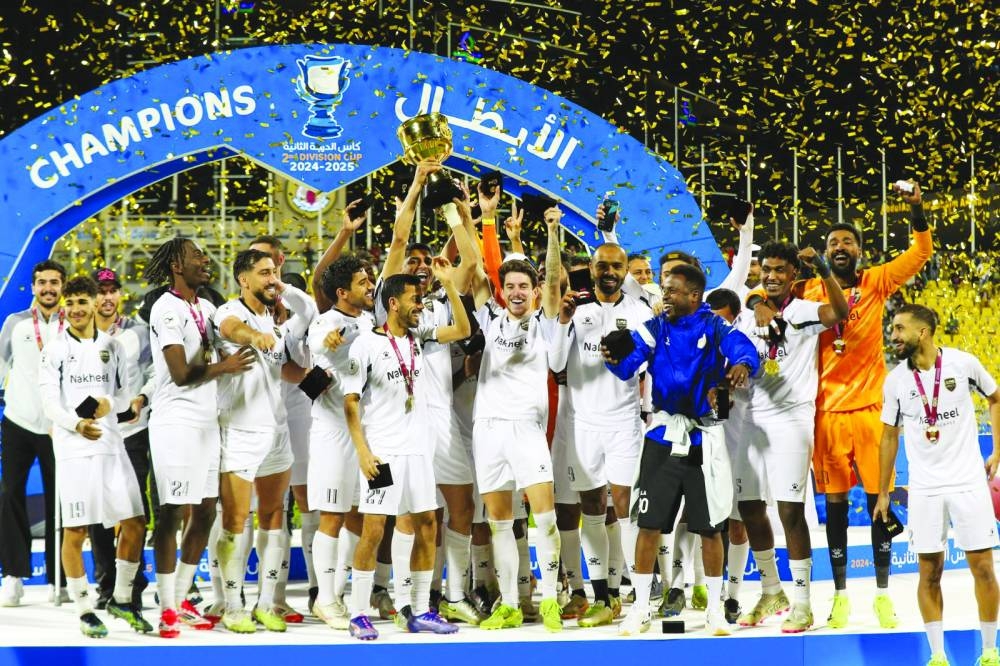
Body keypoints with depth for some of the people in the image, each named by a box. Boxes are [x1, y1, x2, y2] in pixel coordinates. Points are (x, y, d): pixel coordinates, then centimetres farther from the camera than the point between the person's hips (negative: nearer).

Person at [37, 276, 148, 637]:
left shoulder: (112, 346, 12)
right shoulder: (55, 349, 2)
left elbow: (126, 395, 12)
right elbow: (49, 401, -5)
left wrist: (109, 404, -12)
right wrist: (75, 424, -24)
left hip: (110, 444, 4)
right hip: (72, 448, -4)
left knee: (135, 523, 2)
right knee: (75, 531, -3)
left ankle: (122, 599, 17)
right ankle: (85, 609, 7)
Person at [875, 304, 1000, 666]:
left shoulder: (963, 363, -7)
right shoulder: (895, 380, 0)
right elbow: (889, 436, 9)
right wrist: (883, 494, 8)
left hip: (969, 482, -2)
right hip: (924, 488, 2)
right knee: (929, 571, 2)